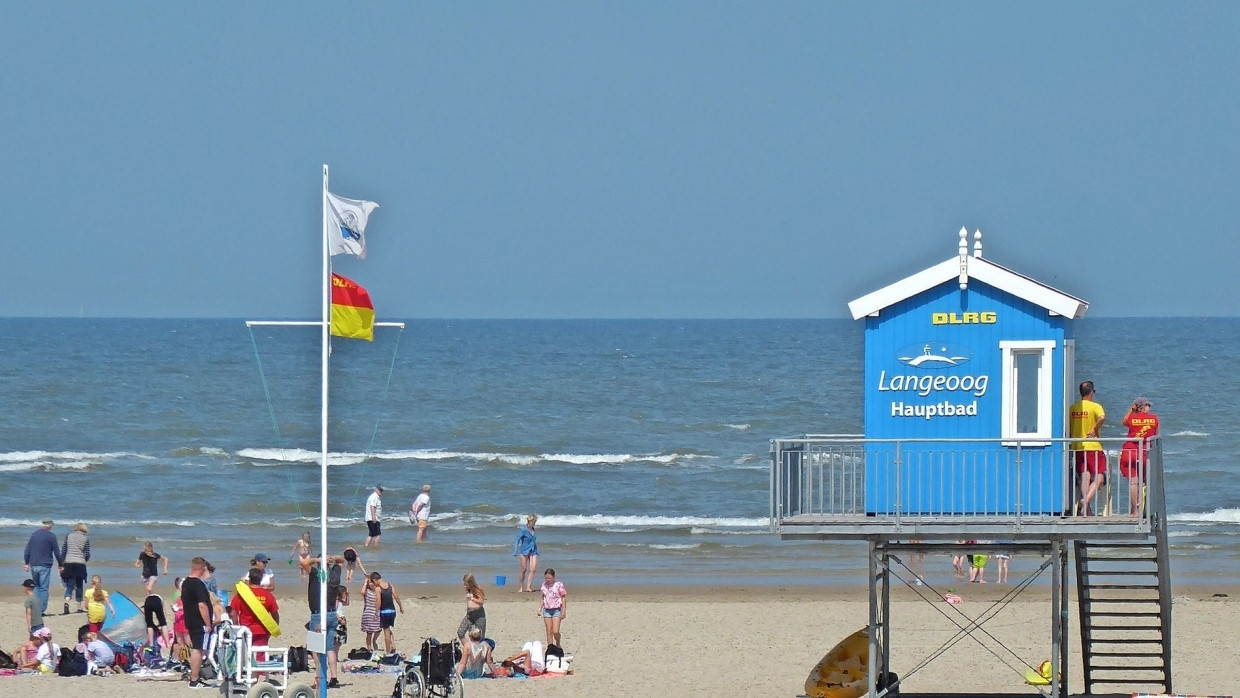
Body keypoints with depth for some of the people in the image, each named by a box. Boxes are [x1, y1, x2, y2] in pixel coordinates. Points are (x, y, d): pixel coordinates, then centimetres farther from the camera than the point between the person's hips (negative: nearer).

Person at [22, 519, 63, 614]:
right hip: (45, 566, -4)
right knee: (43, 588, -1)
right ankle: (41, 609, -4)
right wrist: (60, 564, 8)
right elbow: (57, 553, -4)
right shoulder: (51, 536, -6)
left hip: (33, 566, 4)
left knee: (36, 586, 15)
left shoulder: (34, 534, 9)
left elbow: (27, 550, 11)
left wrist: (26, 563, 17)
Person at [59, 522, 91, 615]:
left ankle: (66, 602, -27)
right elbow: (87, 555, 0)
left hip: (69, 563, 0)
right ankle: (79, 607, 18)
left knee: (69, 586, -2)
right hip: (80, 564, 0)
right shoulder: (85, 539, 1)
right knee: (79, 586, 14)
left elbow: (62, 552, 3)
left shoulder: (68, 536, 4)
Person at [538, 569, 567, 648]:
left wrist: (563, 611, -9)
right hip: (547, 610, 4)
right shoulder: (544, 585, 7)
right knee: (549, 632, 3)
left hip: (556, 610, -4)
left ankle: (558, 645, 14)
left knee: (555, 631, -12)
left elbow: (563, 598, -5)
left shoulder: (559, 585, -7)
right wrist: (539, 609, 8)